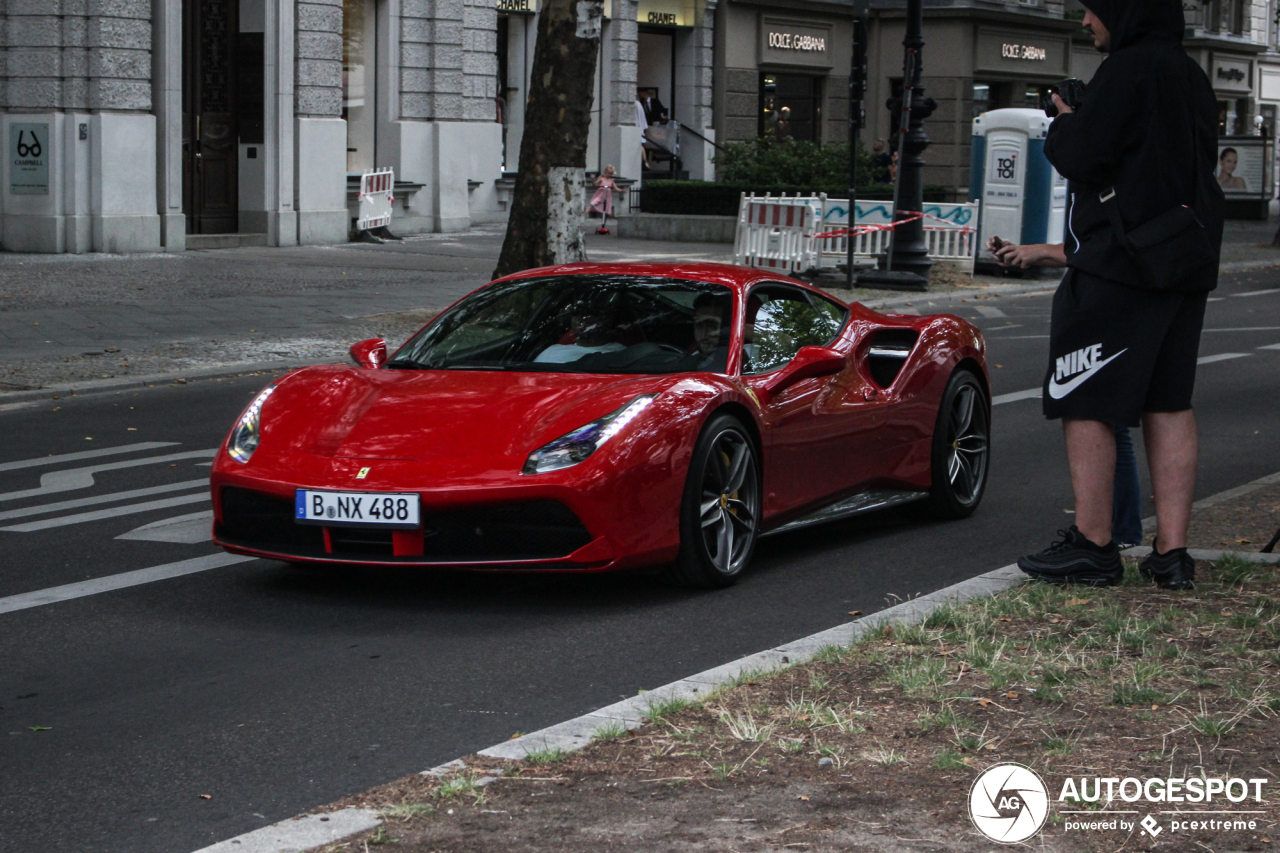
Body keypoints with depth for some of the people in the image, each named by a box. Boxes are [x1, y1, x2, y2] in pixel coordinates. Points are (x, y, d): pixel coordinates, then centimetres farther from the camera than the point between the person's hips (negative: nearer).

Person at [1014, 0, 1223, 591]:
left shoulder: (1128, 70, -14)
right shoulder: (1191, 77, 13)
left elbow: (1082, 158, -19)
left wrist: (1063, 126, 3)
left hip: (1117, 264, -8)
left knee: (1087, 403, -1)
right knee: (1169, 403, 9)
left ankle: (1092, 545, 1)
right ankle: (1172, 553, 8)